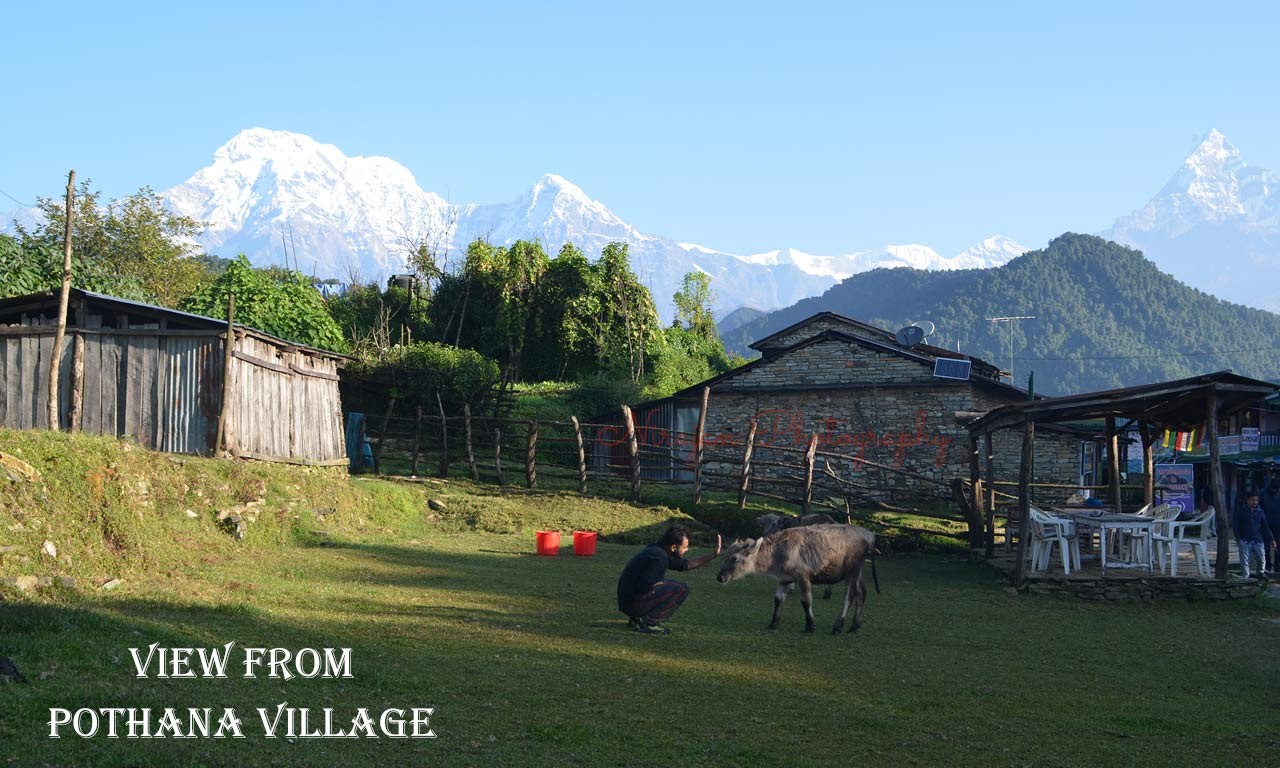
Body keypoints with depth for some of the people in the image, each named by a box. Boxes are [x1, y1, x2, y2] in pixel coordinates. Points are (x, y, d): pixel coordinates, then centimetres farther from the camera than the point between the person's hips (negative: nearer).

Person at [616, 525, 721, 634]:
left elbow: (685, 565, 22)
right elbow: (644, 586, -24)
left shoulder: (658, 550, 11)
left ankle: (636, 619, 15)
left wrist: (713, 555, 20)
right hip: (633, 603, -10)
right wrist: (660, 584, -5)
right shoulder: (658, 557, -20)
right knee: (682, 589, -11)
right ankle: (648, 623, -10)